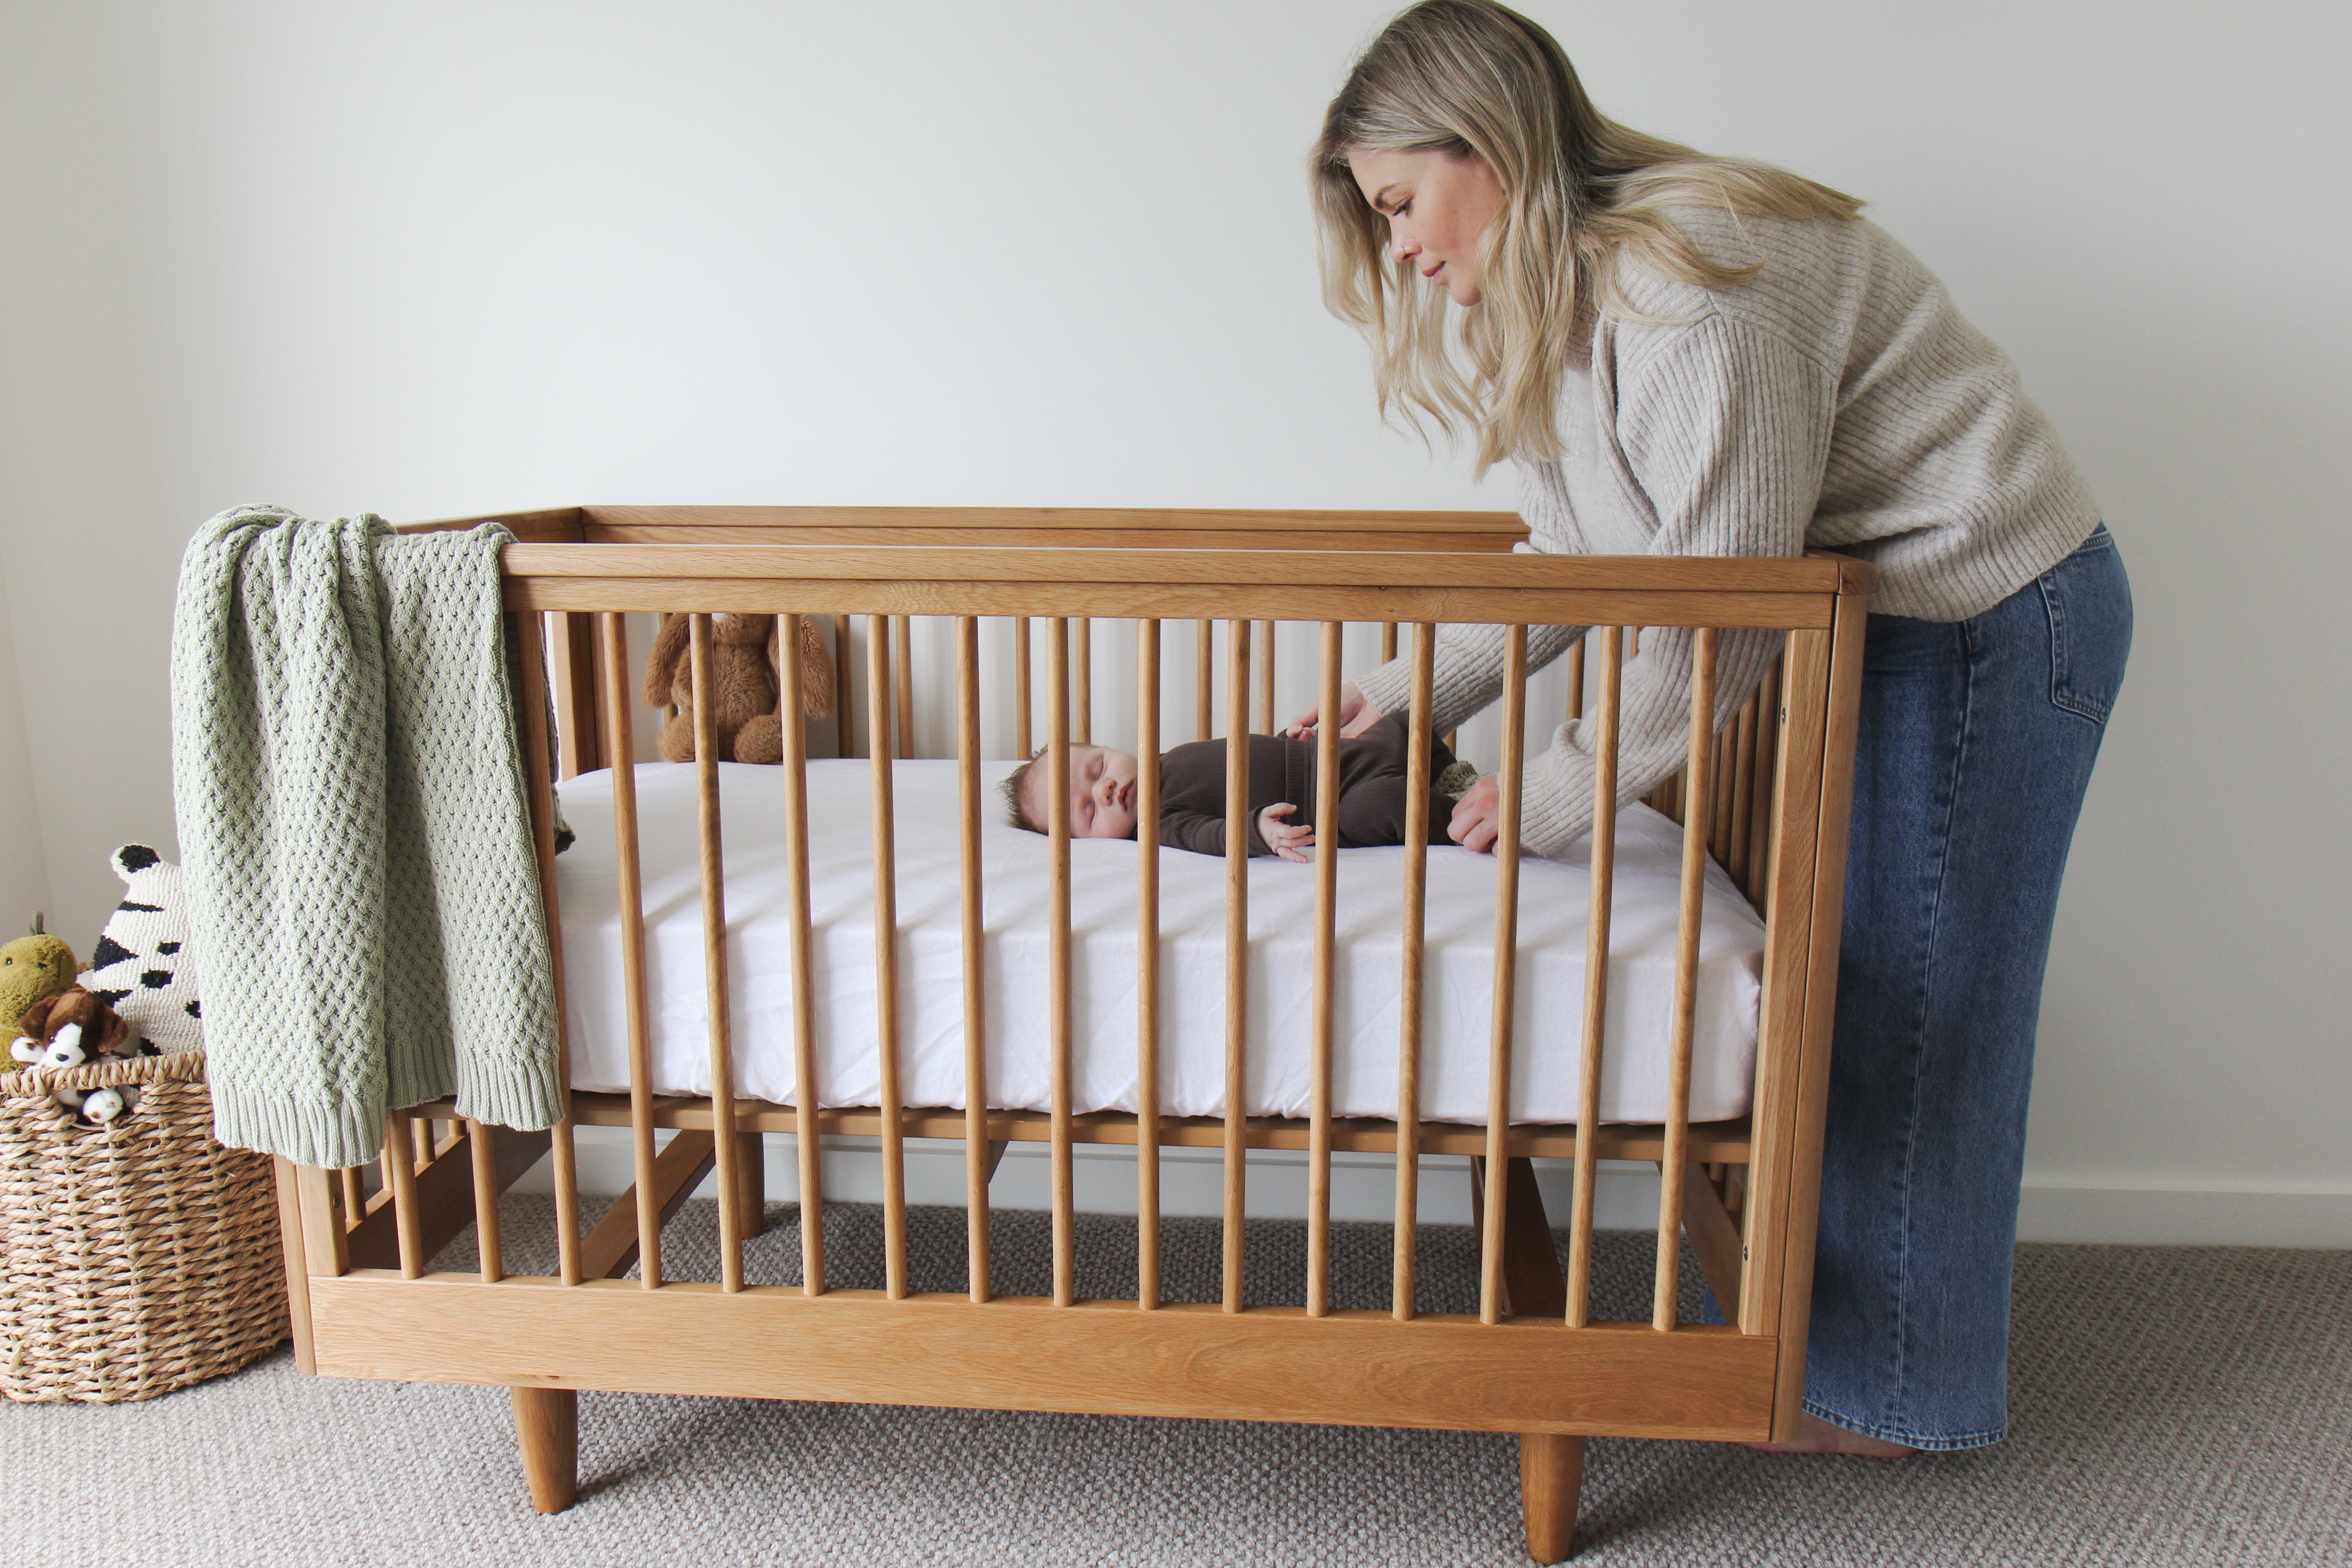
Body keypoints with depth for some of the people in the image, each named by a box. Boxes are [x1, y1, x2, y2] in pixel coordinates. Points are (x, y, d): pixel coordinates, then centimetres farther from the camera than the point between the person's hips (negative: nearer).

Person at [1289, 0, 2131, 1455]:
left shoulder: (1692, 282, -27)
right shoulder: (1557, 290, 5)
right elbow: (1583, 556, 9)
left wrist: (1565, 792, -17)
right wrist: (1405, 693, 2)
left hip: (1994, 613, -9)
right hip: (1889, 619, 9)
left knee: (1916, 999, 0)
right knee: (1828, 975, 12)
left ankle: (1905, 1385, 19)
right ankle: (1819, 1315, 28)